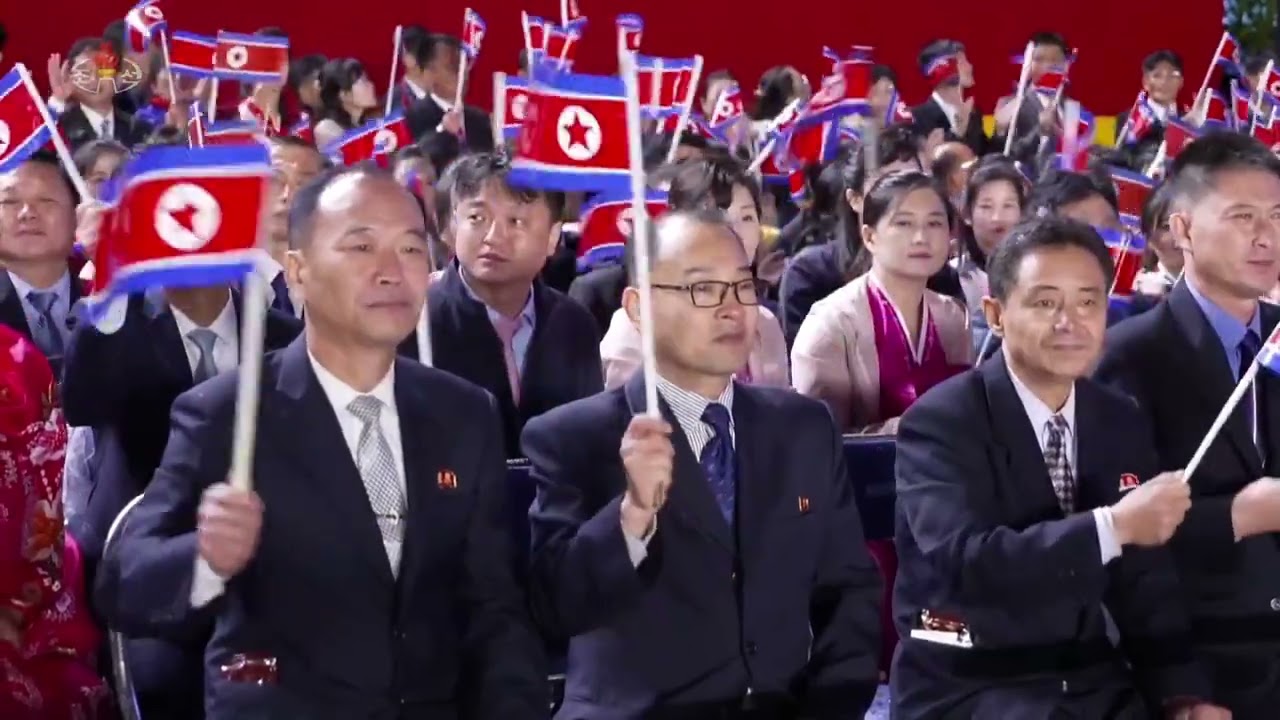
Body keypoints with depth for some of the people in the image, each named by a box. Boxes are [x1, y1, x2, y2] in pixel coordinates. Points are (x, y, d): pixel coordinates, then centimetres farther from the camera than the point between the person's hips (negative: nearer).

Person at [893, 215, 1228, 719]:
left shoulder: (1123, 424, 8)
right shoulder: (940, 422, -11)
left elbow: (1143, 578, 9)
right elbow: (967, 562, -25)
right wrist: (1112, 526, -30)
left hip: (1091, 677, 5)